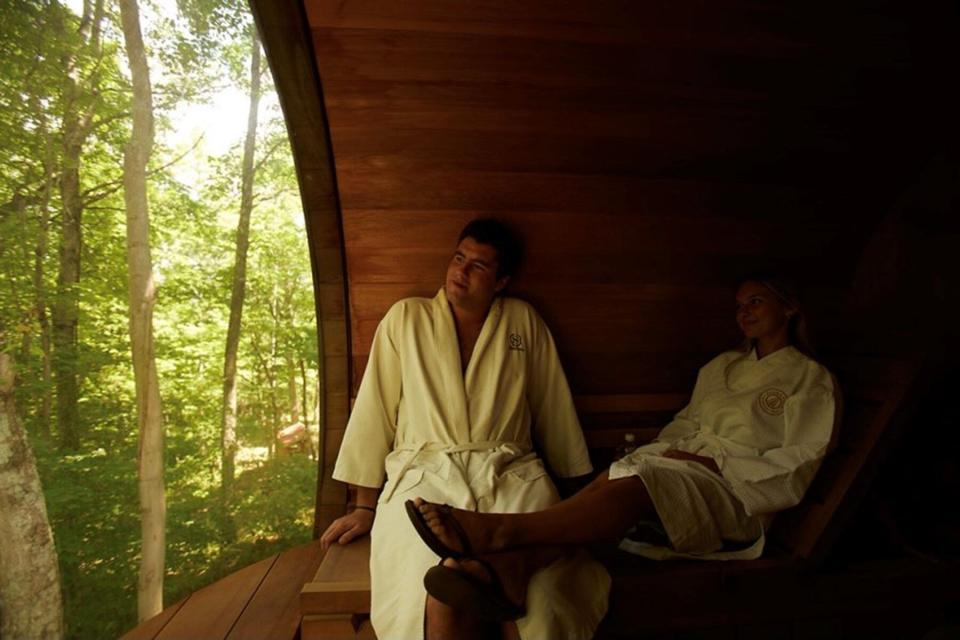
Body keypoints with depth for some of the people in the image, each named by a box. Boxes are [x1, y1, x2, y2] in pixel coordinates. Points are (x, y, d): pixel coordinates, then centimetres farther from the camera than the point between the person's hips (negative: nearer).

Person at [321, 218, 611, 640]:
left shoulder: (524, 320, 12)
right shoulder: (407, 317, 9)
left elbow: (554, 411, 15)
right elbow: (374, 410, 7)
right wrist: (365, 506, 7)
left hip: (510, 473, 1)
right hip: (425, 473, 0)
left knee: (540, 601, -28)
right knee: (445, 602, -30)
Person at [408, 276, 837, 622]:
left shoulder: (812, 379, 11)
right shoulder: (721, 366, 26)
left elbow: (797, 468, 0)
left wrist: (717, 463, -12)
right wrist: (665, 450, -1)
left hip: (740, 491, -5)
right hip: (681, 463, 5)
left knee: (637, 485, -36)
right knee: (611, 481, -30)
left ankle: (498, 532, -53)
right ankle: (509, 574, -50)